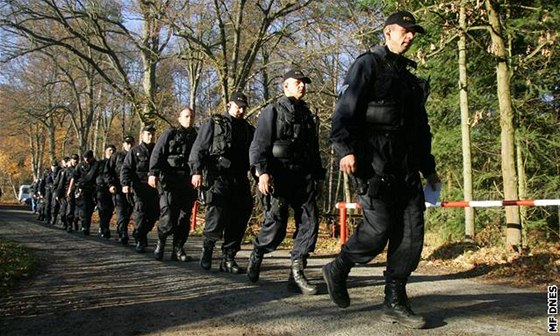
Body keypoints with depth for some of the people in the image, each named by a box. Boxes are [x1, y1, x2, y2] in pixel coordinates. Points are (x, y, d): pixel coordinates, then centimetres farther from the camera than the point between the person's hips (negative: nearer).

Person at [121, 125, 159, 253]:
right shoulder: (135, 151, 7)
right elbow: (126, 168, 2)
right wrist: (125, 184, -12)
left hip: (154, 189, 3)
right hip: (140, 188, -3)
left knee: (153, 214, 5)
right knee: (140, 214, -10)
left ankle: (142, 234, 26)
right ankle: (140, 240, -4)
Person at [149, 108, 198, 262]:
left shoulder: (196, 137, 16)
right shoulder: (170, 133, 6)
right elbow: (157, 153, -2)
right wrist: (153, 173, -14)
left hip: (188, 183, 4)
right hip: (170, 181, -4)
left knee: (184, 218, 4)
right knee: (168, 216, -11)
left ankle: (178, 249, 12)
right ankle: (161, 241, 12)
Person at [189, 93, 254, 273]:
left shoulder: (248, 129, 19)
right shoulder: (213, 123, 7)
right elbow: (198, 148, 0)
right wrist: (196, 171, -12)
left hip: (239, 180, 5)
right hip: (217, 178, -4)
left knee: (238, 220, 0)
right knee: (217, 217, -14)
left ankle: (228, 259, 10)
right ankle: (208, 247, 12)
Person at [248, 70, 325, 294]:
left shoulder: (308, 116, 21)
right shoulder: (272, 112, 4)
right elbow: (258, 146, -5)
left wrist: (318, 176, 20)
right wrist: (262, 172, -19)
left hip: (304, 178, 5)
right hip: (279, 177, -5)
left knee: (309, 223, -6)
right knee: (275, 227, -3)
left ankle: (296, 274, -1)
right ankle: (256, 255, 26)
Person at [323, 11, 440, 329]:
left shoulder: (408, 77, 25)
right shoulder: (368, 65, 2)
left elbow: (420, 126, 28)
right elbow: (346, 108, -11)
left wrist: (428, 167, 25)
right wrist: (345, 148, -24)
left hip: (405, 165, 8)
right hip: (374, 161, -7)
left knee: (412, 229, -1)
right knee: (379, 228, -12)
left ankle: (395, 301, 7)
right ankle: (338, 270, 14)